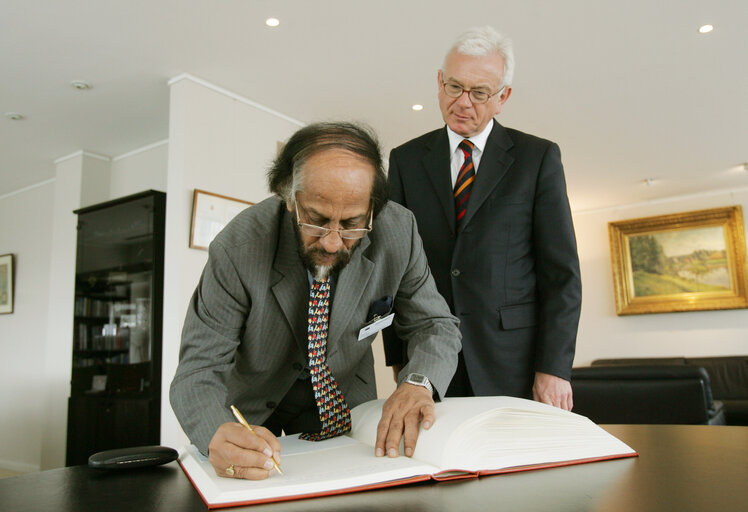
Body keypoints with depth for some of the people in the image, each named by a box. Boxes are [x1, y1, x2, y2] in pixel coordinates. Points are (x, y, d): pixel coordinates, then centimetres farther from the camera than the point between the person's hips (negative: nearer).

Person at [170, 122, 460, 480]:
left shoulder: (398, 231, -20)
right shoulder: (236, 249, -26)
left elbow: (435, 326, -8)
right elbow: (197, 372, -21)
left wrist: (417, 383, -29)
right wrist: (219, 435, -43)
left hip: (345, 408, 1)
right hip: (254, 413, 0)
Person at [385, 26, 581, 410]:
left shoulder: (538, 157, 3)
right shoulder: (406, 160, 8)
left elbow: (561, 273, 0)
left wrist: (554, 367, -7)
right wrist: (398, 356, 2)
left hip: (511, 363, -1)